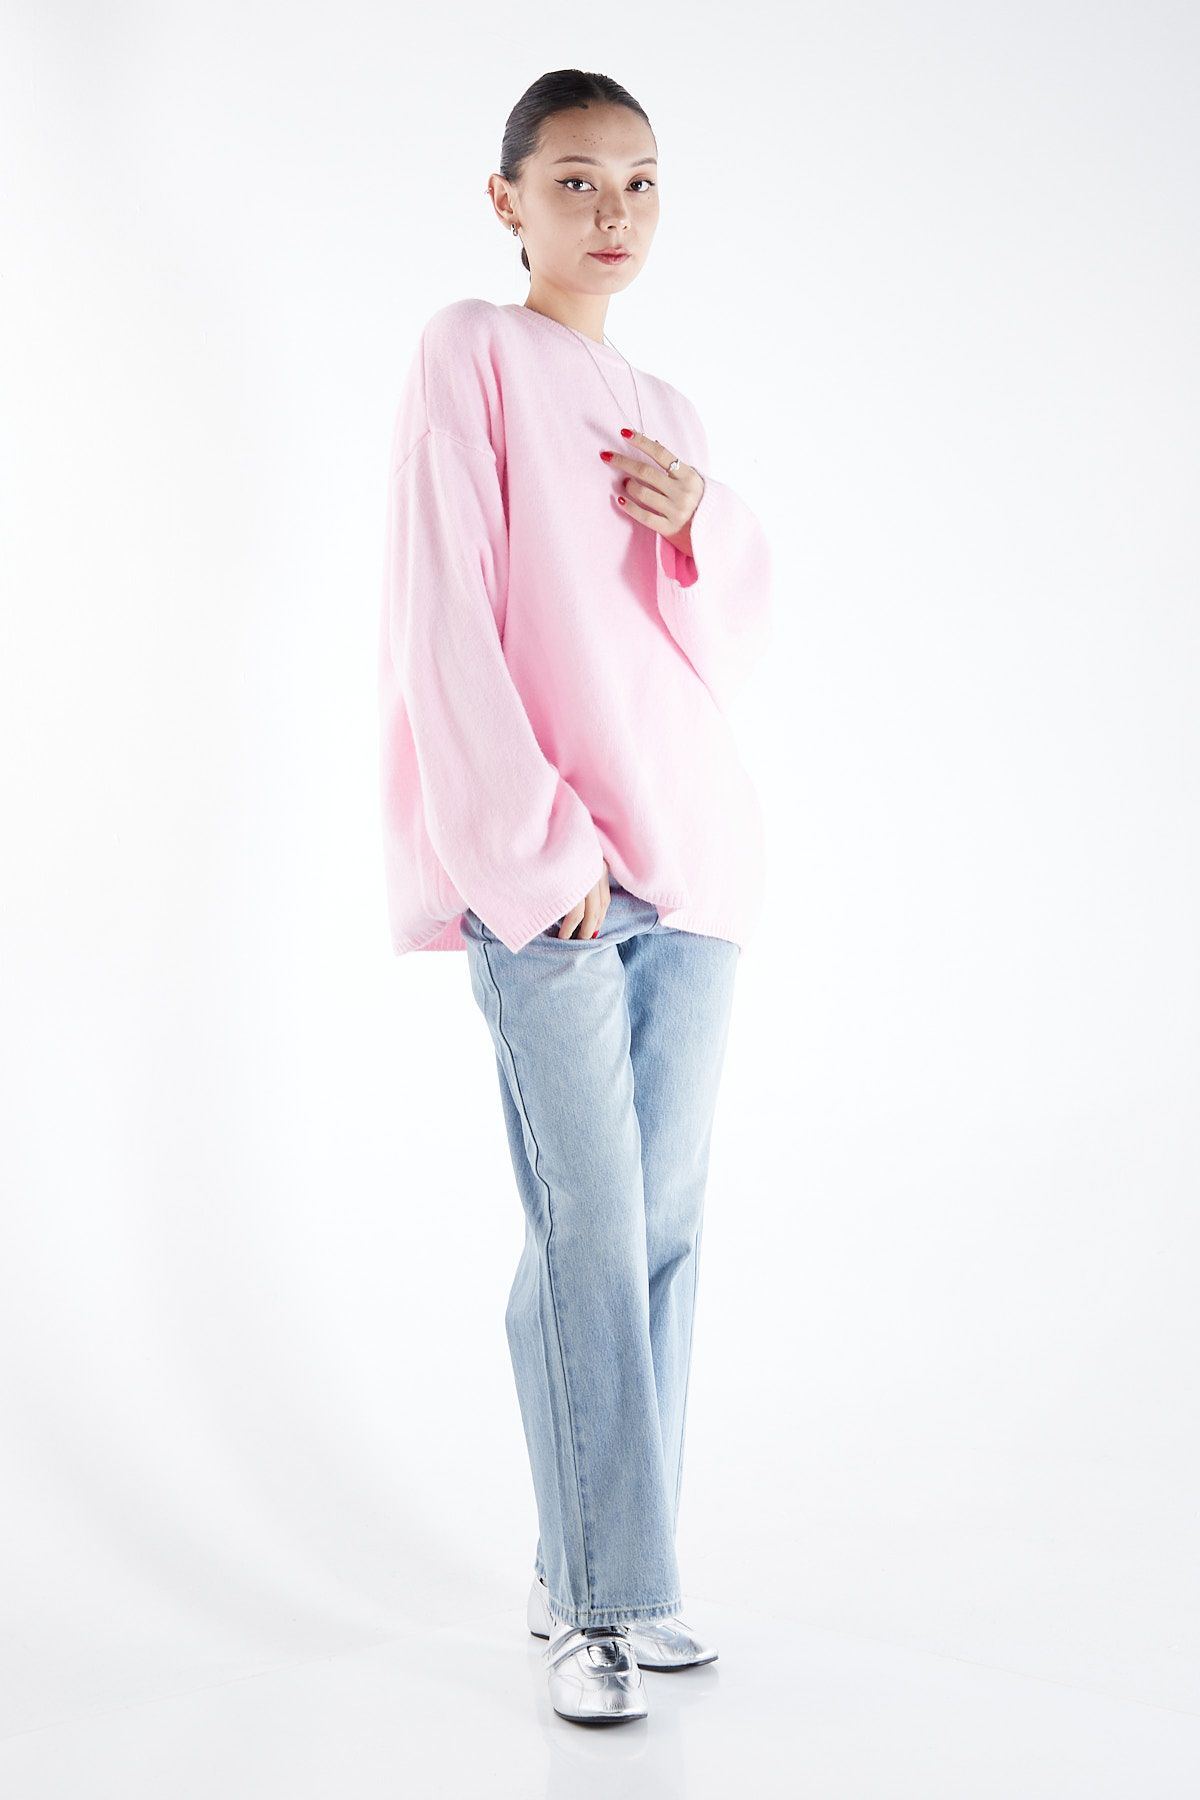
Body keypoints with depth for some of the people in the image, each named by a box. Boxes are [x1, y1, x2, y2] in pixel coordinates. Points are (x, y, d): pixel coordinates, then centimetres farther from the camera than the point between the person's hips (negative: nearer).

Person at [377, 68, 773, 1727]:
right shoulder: (474, 355, 1)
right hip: (544, 875, -6)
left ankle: (604, 1574, 17)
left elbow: (741, 644, 18)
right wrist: (540, 843, -14)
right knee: (590, 1234, -9)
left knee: (663, 1231, 7)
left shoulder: (664, 410, 19)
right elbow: (443, 621, -8)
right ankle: (594, 1602, 2)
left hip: (689, 859, 6)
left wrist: (703, 523, -3)